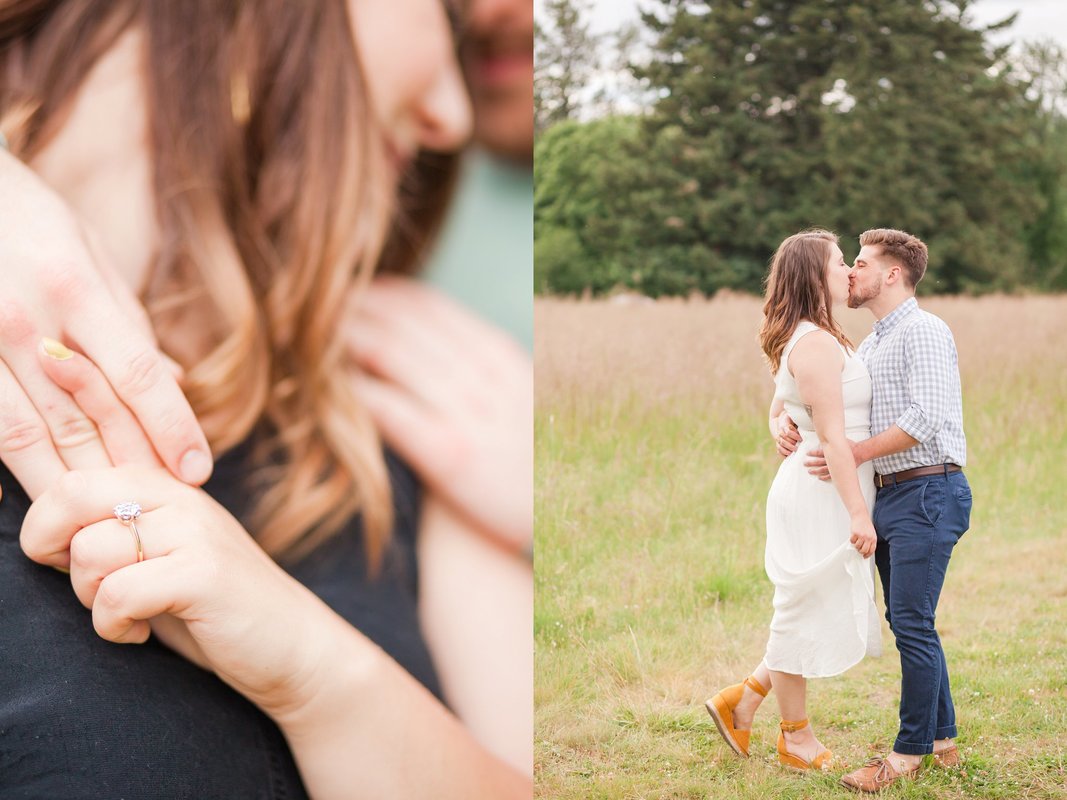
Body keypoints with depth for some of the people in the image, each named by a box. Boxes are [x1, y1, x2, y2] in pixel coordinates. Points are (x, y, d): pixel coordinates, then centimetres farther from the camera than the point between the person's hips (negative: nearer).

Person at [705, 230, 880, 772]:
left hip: (813, 492, 10)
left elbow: (778, 414, 25)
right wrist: (858, 513, -23)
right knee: (807, 616, 3)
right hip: (822, 497, -10)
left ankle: (740, 703, 22)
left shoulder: (801, 341, 15)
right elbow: (832, 436, -22)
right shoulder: (817, 343, -18)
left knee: (820, 618, 16)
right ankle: (796, 740, 18)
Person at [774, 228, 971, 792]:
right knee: (907, 623, 12)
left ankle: (911, 752, 2)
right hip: (888, 497, 9)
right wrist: (785, 422, 0)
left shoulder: (923, 332, -10)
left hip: (927, 495, -9)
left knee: (912, 624, -7)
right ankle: (942, 738, 22)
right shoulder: (869, 346, 19)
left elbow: (927, 418, -21)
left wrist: (856, 453, -18)